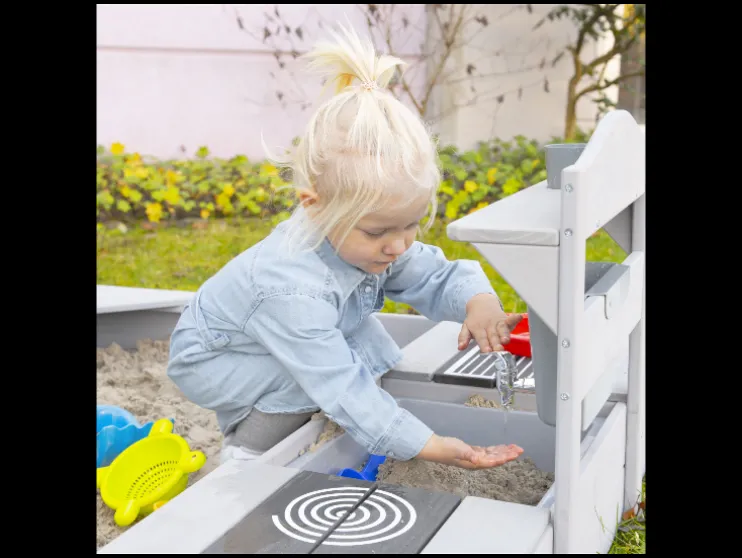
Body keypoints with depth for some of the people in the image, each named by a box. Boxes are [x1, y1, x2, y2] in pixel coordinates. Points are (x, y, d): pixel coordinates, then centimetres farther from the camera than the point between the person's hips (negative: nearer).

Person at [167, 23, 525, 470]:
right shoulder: (292, 290, -42)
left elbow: (438, 277, -13)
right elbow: (342, 388, -40)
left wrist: (478, 302, -37)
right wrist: (430, 446, -41)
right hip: (207, 360, -8)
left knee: (370, 344, -12)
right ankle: (244, 451, -7)